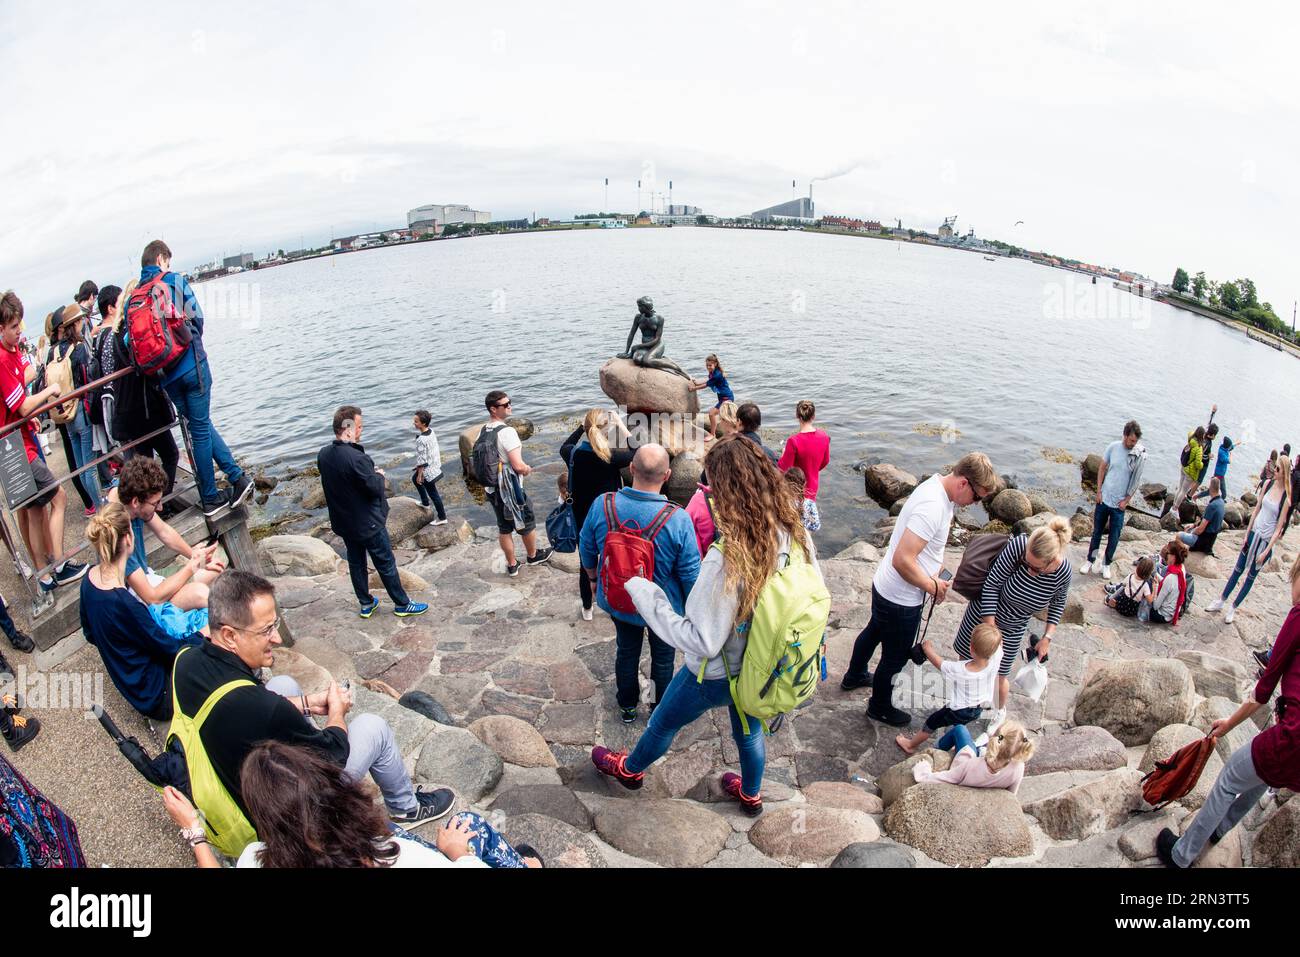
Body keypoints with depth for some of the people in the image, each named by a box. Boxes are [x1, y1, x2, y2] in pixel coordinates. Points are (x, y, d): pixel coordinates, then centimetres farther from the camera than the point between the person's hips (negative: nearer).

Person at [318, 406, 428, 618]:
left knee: (356, 563, 20)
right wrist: (379, 475, -3)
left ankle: (366, 604, 33)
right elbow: (376, 489, -24)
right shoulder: (356, 457, -30)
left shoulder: (323, 455, -4)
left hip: (343, 523, 7)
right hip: (368, 523, -7)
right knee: (386, 564, 7)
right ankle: (402, 604, 21)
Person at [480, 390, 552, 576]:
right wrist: (527, 469, -4)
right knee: (527, 524, 17)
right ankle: (533, 555, 37)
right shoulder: (507, 432, -24)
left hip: (492, 489, 7)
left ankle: (512, 565, 28)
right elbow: (518, 465, -27)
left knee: (504, 528, 17)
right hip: (510, 488, -7)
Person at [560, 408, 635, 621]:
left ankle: (587, 608, 35)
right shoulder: (612, 457, -25)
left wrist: (582, 426, 10)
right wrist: (622, 426, -11)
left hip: (583, 519, 3)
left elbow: (564, 447, 13)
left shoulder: (574, 454, -13)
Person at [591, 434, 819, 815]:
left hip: (718, 674, -5)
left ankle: (630, 769, 55)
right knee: (749, 730, 34)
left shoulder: (727, 559, -39)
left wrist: (644, 594, -25)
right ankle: (751, 794, 60)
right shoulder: (797, 535, -19)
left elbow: (702, 642, -31)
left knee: (664, 722, 26)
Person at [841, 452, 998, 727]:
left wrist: (934, 573, 0)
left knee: (874, 632, 32)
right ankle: (879, 707, 38)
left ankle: (854, 676, 57)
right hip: (901, 600, -10)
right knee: (895, 657, 14)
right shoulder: (933, 507, -34)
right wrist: (933, 586, -21)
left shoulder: (937, 486, -3)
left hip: (885, 588, 10)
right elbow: (902, 561, -36)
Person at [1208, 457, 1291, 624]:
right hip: (1254, 534, 4)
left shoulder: (1286, 497, -18)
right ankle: (1220, 601, 25)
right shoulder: (1268, 483, -3)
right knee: (1238, 570, 14)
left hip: (1266, 541, -4)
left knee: (1251, 576, 10)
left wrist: (1266, 552, -14)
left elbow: (1279, 528, -14)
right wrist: (1247, 534, 8)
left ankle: (1233, 608, 23)